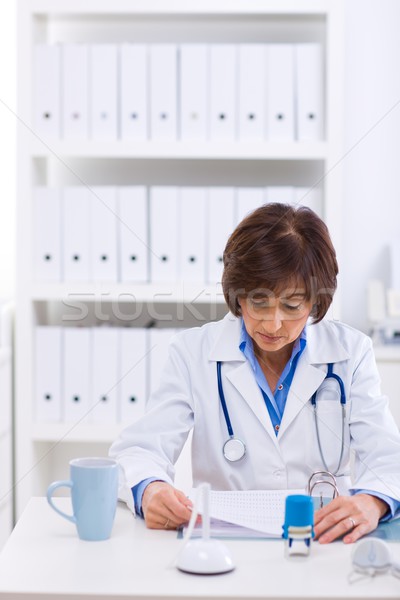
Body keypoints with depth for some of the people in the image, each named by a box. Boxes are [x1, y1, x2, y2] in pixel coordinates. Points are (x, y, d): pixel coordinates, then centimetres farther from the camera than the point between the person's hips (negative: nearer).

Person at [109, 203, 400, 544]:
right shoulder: (194, 352, 0)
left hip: (326, 540, 1)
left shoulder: (350, 352, 3)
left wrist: (370, 503, -30)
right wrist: (150, 490, -31)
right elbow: (140, 449, -6)